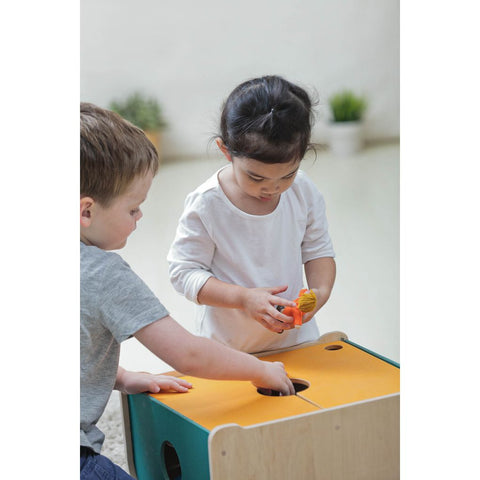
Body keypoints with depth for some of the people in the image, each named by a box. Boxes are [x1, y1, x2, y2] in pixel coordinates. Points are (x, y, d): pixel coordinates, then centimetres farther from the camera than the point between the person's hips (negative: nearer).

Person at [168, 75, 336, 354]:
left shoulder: (304, 191, -10)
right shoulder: (206, 205, -22)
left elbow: (318, 250, 3)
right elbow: (184, 272, -17)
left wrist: (321, 291, -18)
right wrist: (244, 298, -28)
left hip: (295, 337, 2)